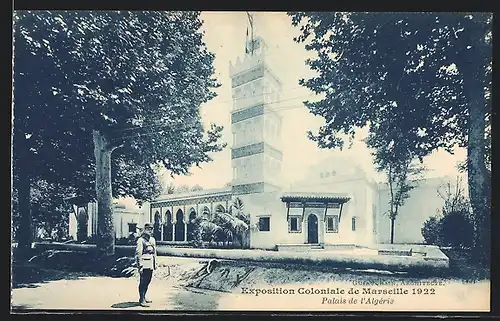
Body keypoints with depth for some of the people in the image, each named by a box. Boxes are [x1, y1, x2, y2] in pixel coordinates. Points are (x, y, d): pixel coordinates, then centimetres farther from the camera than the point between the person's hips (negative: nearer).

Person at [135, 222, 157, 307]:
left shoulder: (152, 240, 15)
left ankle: (144, 297, 25)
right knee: (143, 282, -4)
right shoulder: (141, 240, -10)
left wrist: (155, 263, 19)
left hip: (151, 265, 8)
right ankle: (142, 300, 0)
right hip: (144, 265, -8)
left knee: (147, 282, 14)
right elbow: (138, 254, -14)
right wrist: (140, 266, -17)